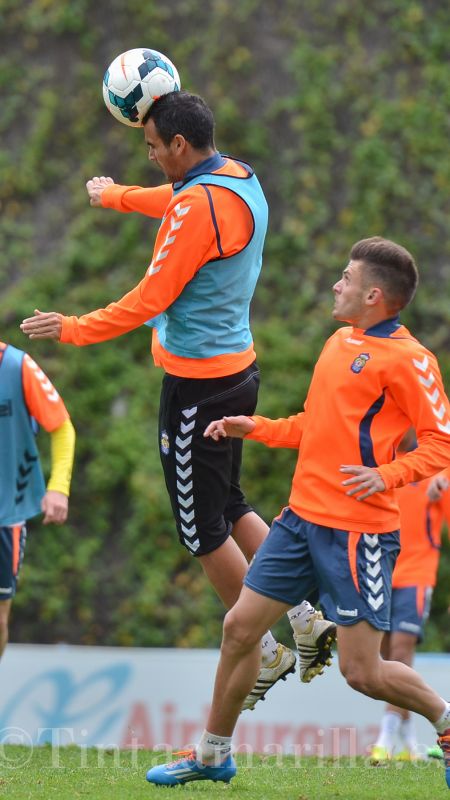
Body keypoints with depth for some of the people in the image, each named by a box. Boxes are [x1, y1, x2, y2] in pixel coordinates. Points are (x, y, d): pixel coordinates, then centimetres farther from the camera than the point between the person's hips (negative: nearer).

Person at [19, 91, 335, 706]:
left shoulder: (199, 206, -22)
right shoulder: (239, 179, 7)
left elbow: (152, 298, -20)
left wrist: (74, 330, -9)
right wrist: (116, 196, 47)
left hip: (197, 385, -10)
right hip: (238, 369, 10)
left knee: (203, 530, 1)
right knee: (230, 507, 20)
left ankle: (266, 653, 8)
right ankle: (307, 618, 16)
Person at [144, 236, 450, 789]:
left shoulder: (405, 358, -11)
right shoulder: (340, 342, 15)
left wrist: (388, 475, -26)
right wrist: (254, 428, 18)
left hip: (358, 530, -8)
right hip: (303, 516, 8)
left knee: (361, 670, -8)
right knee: (240, 626, 6)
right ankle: (213, 755, 20)